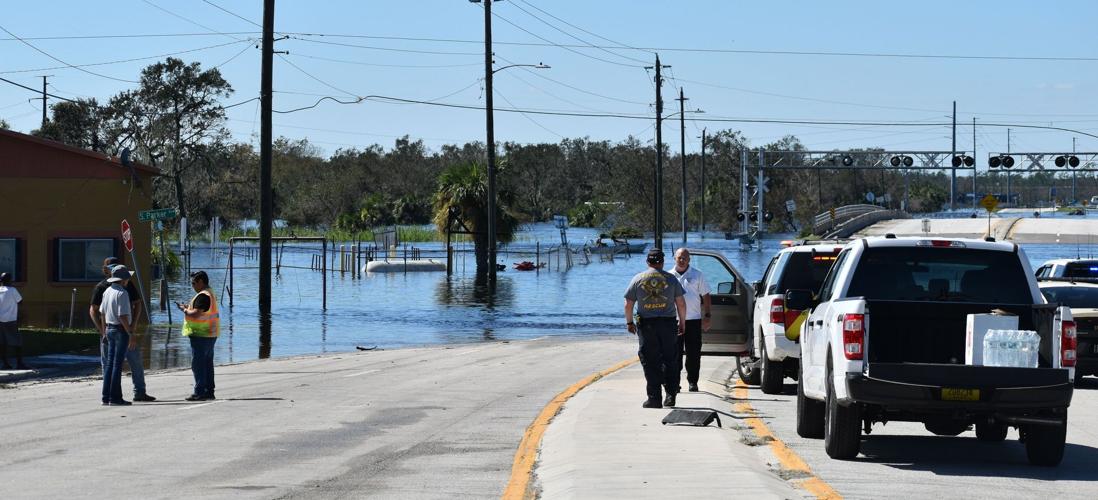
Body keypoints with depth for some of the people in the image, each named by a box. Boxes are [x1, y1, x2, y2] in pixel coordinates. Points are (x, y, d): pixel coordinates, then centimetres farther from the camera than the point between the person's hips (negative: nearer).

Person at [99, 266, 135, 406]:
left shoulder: (107, 291, 9)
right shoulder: (122, 293, -16)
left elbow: (102, 313, 16)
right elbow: (122, 316, -21)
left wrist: (104, 332, 24)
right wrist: (131, 334, -17)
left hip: (110, 329, 8)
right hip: (121, 330, -8)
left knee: (109, 364, 11)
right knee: (117, 364, -6)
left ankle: (106, 397, 12)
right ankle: (115, 398, -5)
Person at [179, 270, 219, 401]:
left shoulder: (202, 296, -17)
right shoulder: (210, 294, 16)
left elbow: (196, 314, -25)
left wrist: (185, 310, -7)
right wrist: (188, 307, 12)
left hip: (201, 335, -10)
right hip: (210, 335, 10)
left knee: (198, 364, -7)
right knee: (207, 364, 13)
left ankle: (200, 392, -7)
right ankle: (209, 392, 17)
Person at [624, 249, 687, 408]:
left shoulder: (638, 279, 2)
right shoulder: (671, 279, 3)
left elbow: (628, 304, 2)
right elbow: (681, 304, 2)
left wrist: (629, 322, 14)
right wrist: (682, 323, 12)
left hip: (646, 324, 0)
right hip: (668, 323, 0)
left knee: (650, 362, 3)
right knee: (669, 360, 9)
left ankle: (654, 398, 1)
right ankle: (671, 394, 3)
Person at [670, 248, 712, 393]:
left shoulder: (697, 275, 7)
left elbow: (706, 296, 8)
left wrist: (707, 316, 1)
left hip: (693, 319, -1)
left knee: (693, 353, -1)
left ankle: (693, 381, 7)